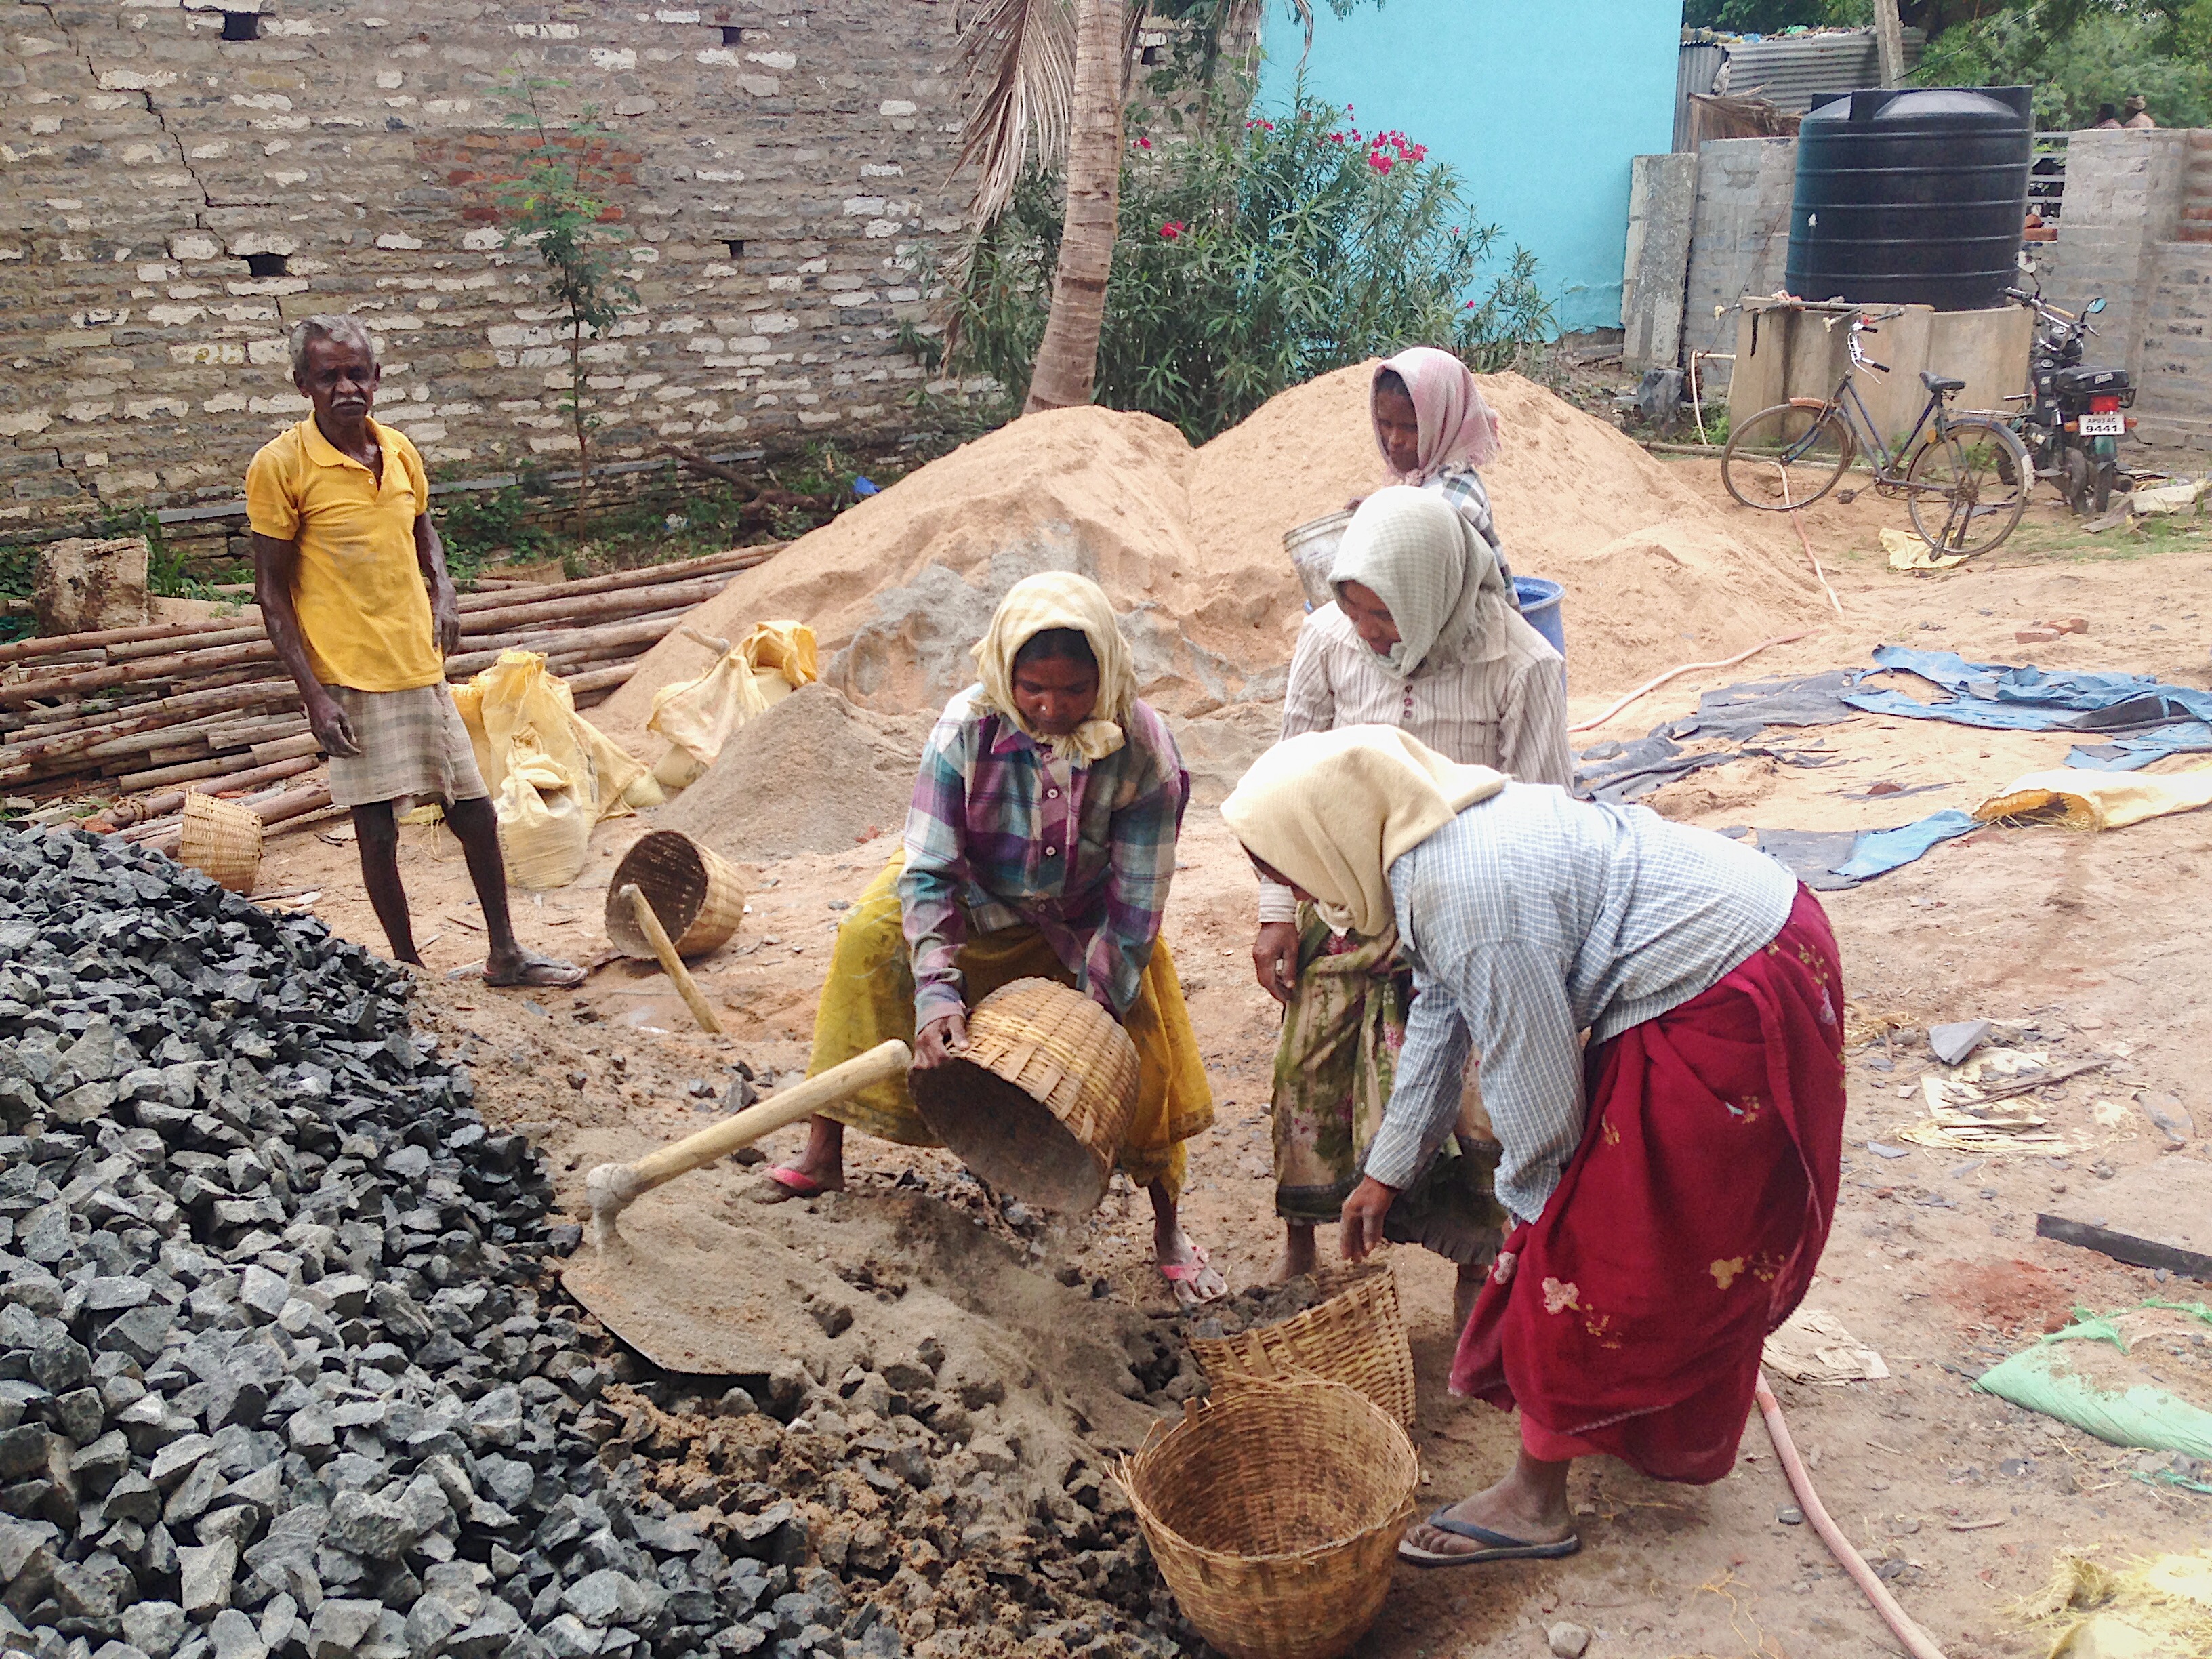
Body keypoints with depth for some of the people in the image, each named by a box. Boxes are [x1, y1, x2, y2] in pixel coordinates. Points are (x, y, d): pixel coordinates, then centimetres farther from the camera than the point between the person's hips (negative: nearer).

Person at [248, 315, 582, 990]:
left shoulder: (399, 451, 5)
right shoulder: (281, 465, -10)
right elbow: (272, 592, -8)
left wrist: (443, 592, 2)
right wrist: (313, 694, -14)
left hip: (420, 668, 5)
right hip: (349, 680, -5)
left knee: (475, 813, 11)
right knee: (377, 832, 2)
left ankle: (504, 953, 27)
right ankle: (410, 969, 19)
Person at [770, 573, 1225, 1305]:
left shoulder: (1143, 750, -32)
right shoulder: (968, 728, -31)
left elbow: (1134, 906, -24)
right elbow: (929, 870, -25)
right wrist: (938, 990, -36)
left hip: (1085, 920, -1)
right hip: (976, 894, 1)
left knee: (1144, 1039, -9)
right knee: (870, 941, -18)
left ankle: (1168, 1228, 13)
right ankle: (823, 1156, -5)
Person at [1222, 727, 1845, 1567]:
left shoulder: (1471, 892, -28)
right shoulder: (1436, 842, 4)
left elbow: (1533, 1078, -20)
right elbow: (1438, 1018, 16)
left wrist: (1529, 1204, -1)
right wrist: (1386, 1172, 24)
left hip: (1728, 1008, -10)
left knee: (1583, 1248, -1)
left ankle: (1534, 1503, 12)